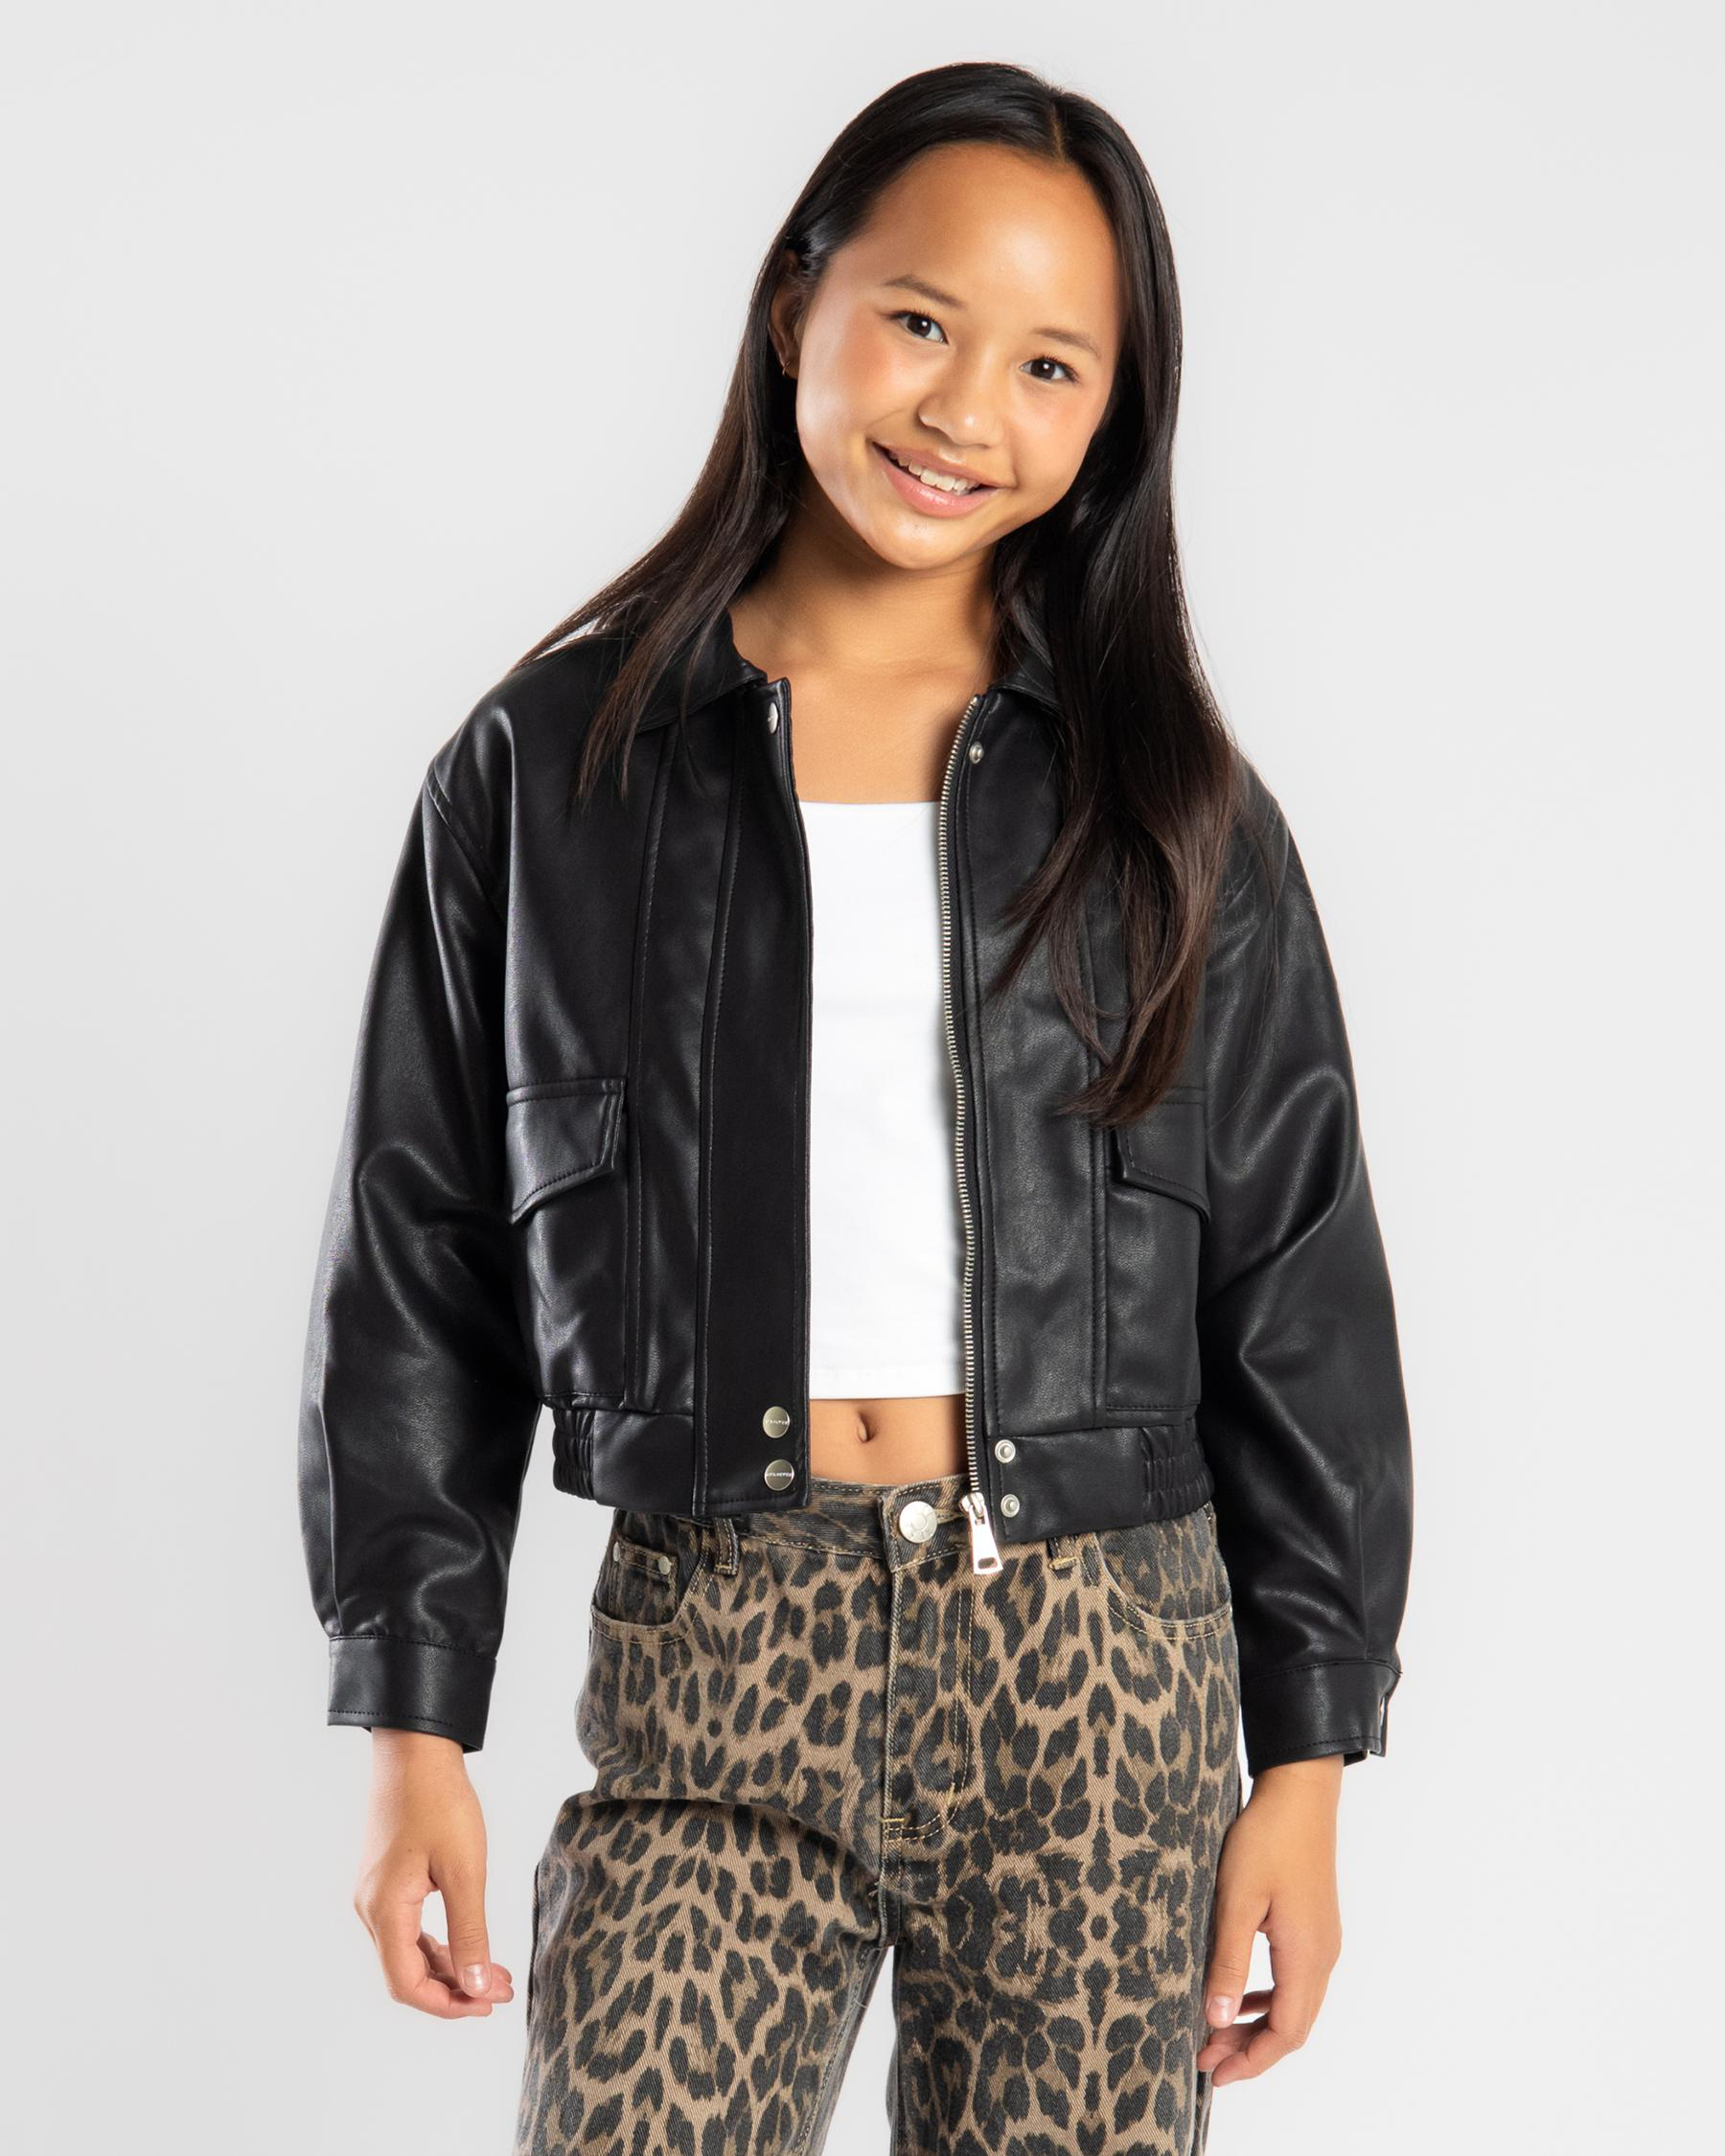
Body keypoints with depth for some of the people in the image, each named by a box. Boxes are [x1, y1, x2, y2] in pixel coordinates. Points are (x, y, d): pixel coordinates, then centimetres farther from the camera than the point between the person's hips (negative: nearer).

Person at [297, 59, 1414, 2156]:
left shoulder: (1173, 803, 5)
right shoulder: (552, 760, 4)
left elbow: (1301, 1289, 6)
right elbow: (419, 1259, 6)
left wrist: (1307, 1752, 4)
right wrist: (411, 1721, 3)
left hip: (1102, 1673, 1)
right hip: (709, 1671, 0)